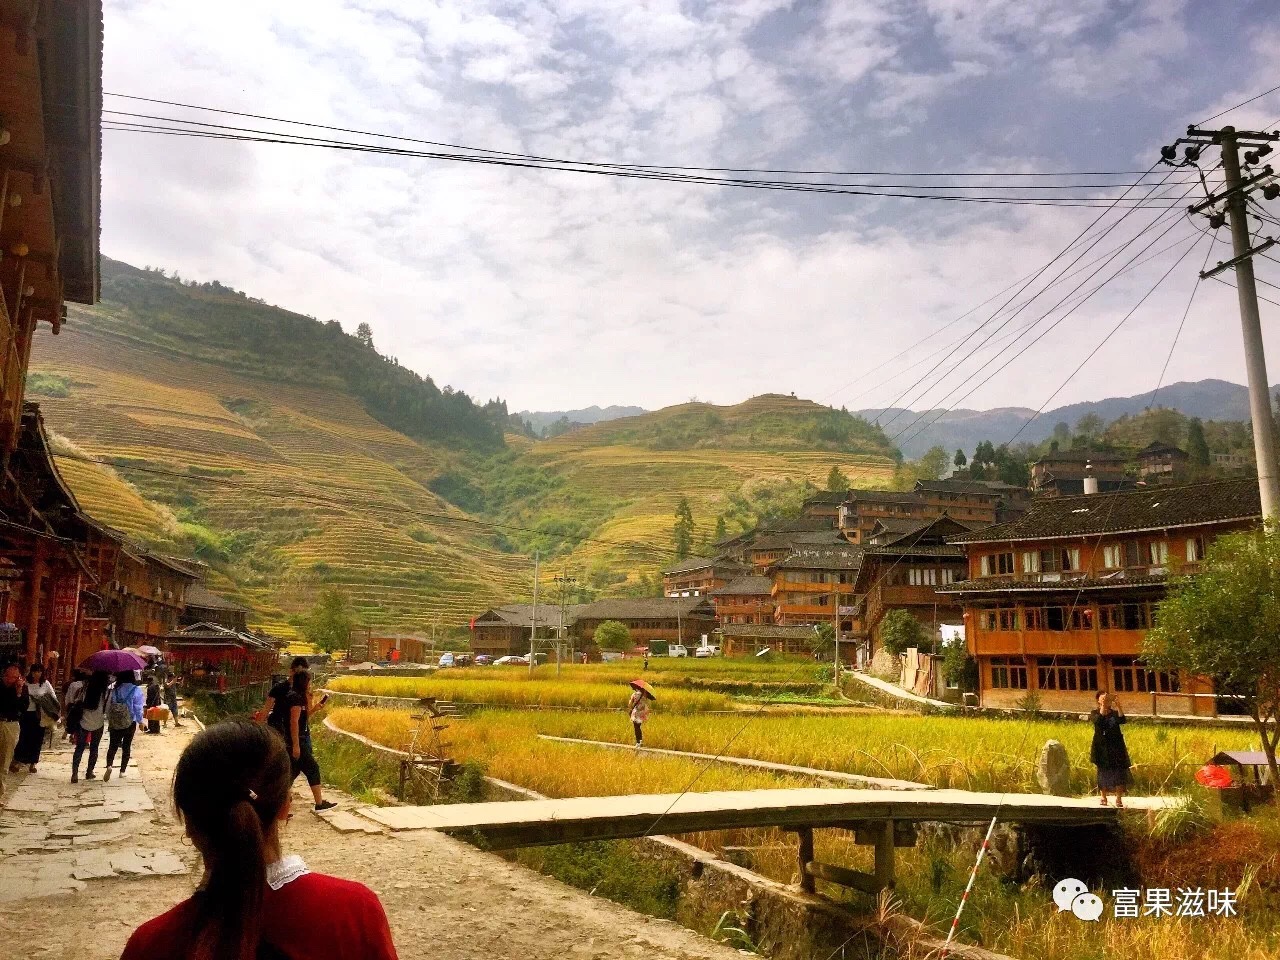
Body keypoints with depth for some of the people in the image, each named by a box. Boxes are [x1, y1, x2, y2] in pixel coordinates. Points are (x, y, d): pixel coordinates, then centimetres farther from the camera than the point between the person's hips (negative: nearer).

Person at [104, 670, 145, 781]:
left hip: (114, 723, 1)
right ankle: (122, 771, 14)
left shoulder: (114, 690, -3)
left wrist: (109, 720, 15)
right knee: (126, 747, 10)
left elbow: (108, 706, 3)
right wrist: (140, 722, 2)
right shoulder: (136, 690, -12)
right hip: (130, 724, -1)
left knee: (112, 746, 9)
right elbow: (138, 708, -11)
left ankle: (109, 766, -14)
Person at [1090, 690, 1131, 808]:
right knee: (1103, 772, 3)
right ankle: (1104, 798, 12)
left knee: (1119, 772, -2)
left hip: (1116, 746, 2)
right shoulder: (1095, 713, 2)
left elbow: (1122, 720, -14)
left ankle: (1119, 798, 4)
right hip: (1102, 747, -2)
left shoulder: (1115, 713, 8)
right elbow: (1098, 720, -21)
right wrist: (1103, 706, -28)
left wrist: (1118, 706, -23)